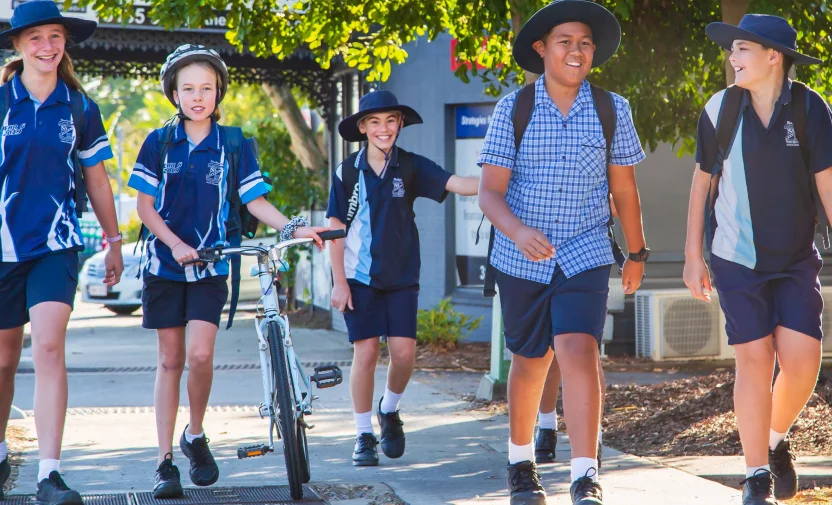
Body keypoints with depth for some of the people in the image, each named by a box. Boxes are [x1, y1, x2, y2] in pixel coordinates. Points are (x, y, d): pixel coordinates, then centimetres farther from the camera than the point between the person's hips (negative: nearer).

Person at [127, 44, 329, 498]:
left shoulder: (233, 145, 1)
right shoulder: (159, 143, 1)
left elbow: (254, 201, 1)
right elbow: (145, 205, 0)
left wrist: (291, 227, -14)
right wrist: (176, 244, -14)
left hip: (210, 267, -1)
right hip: (164, 263, 1)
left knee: (200, 354, -15)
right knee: (170, 360, 2)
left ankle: (196, 436, 10)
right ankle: (166, 461, 7)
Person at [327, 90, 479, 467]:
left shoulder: (411, 167, -1)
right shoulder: (348, 171, -1)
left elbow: (456, 184, -15)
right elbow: (335, 228, 1)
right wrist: (339, 281, -4)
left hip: (401, 276, 1)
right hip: (359, 278, -1)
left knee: (403, 352, -7)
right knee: (366, 353, -3)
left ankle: (389, 410, 23)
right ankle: (364, 435, 10)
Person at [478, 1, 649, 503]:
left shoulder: (612, 110, -1)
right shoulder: (513, 109, -5)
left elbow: (625, 190, 9)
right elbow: (490, 191, -10)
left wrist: (638, 254, 18)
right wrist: (518, 231, -29)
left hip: (585, 256, -1)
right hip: (522, 259, 1)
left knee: (578, 352, -20)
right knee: (530, 362, 12)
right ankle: (521, 464, 35)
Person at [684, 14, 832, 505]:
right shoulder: (722, 107, -4)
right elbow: (703, 181, 5)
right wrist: (693, 255, 5)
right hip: (737, 259, 0)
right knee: (755, 360, -4)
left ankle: (777, 439, 23)